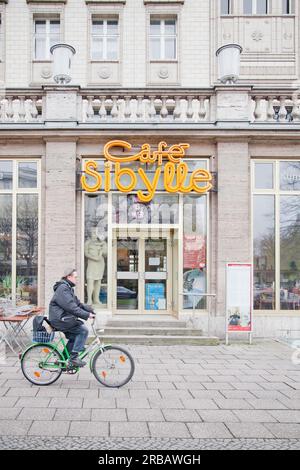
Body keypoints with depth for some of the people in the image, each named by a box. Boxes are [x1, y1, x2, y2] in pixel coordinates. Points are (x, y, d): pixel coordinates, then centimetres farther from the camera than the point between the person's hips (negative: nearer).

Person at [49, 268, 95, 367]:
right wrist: (86, 315, -25)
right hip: (59, 319, -11)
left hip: (63, 319, 11)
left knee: (74, 337, 13)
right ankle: (73, 357, -11)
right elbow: (71, 307, -25)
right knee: (83, 330, -14)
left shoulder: (68, 288, 19)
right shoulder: (63, 289, -16)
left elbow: (77, 303, 17)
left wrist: (90, 310, 4)